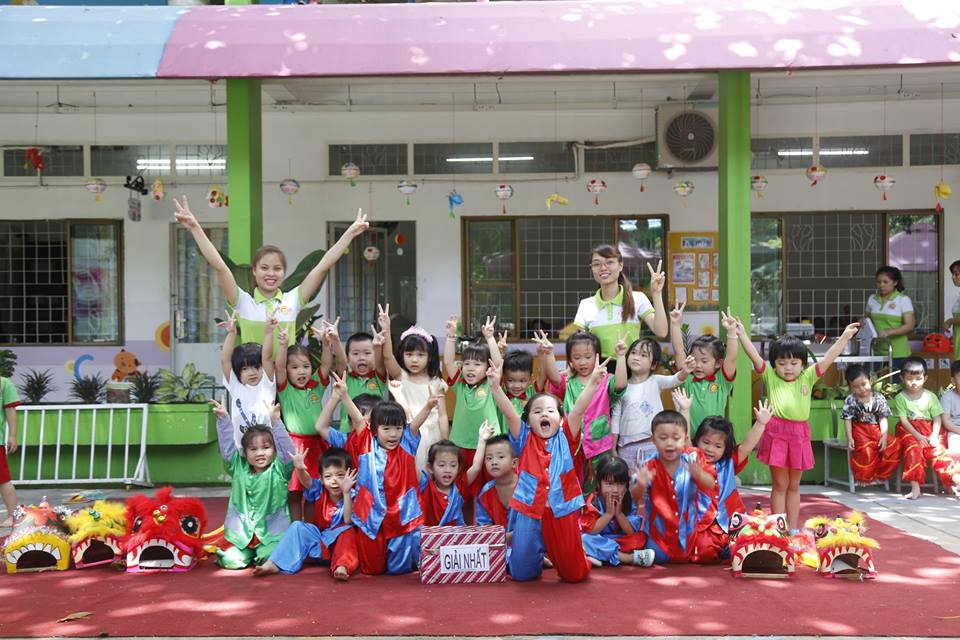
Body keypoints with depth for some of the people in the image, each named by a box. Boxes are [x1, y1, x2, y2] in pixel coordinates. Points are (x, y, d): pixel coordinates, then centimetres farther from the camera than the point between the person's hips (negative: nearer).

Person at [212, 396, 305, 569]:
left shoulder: (279, 470, -2)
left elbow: (286, 448, -16)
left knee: (268, 558, -26)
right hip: (242, 534, 3)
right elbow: (227, 446, 3)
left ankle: (261, 555, 11)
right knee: (230, 561, -14)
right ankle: (249, 553, 19)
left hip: (271, 535, -3)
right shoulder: (239, 469, 7)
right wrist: (223, 419, -9)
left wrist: (275, 421, -27)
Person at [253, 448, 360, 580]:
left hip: (341, 542, -3)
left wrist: (346, 493, -38)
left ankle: (342, 566, -51)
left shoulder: (351, 497, -13)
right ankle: (274, 564, -21)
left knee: (349, 531, -31)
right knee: (297, 526, -14)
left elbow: (348, 521, -27)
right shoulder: (319, 491, -5)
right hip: (319, 542, 4)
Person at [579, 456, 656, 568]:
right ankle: (632, 557, -32)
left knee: (640, 537, -18)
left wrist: (619, 513, -19)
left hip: (621, 542, 2)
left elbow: (632, 532, -7)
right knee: (584, 539, -33)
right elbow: (591, 530, -19)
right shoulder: (594, 502, -11)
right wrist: (609, 513, -22)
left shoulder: (629, 503, -3)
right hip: (600, 543, -2)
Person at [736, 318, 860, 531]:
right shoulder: (770, 377, 3)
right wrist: (742, 335, -14)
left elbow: (828, 359, 4)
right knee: (780, 485, 4)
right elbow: (754, 356, -5)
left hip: (799, 435, 3)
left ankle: (793, 529, 19)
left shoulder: (807, 378, 8)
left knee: (794, 485, 13)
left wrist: (844, 337, -2)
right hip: (777, 433, -2)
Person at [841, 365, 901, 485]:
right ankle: (864, 478, -4)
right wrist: (849, 438, -14)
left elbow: (883, 419, -1)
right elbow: (847, 420, -4)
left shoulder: (879, 398, 0)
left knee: (894, 446, -17)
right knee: (866, 450, -31)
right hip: (860, 430, -3)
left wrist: (884, 436, -13)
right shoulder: (850, 401, -5)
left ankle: (880, 475, 2)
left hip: (877, 430, 3)